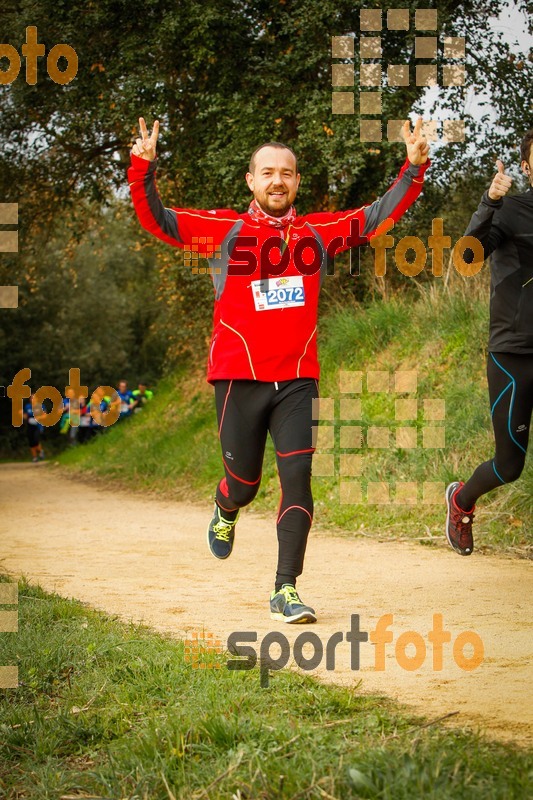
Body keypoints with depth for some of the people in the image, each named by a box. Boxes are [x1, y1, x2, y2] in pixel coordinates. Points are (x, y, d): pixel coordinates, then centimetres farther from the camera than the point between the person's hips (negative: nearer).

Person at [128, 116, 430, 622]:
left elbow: (380, 215, 10)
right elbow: (158, 221, -6)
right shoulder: (224, 230, 2)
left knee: (297, 479, -8)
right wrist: (143, 169, -22)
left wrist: (413, 168, -2)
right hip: (239, 378, -1)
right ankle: (225, 513, 45)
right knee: (244, 483, 7)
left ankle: (285, 591, -1)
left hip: (298, 379, 2)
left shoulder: (320, 232, 9)